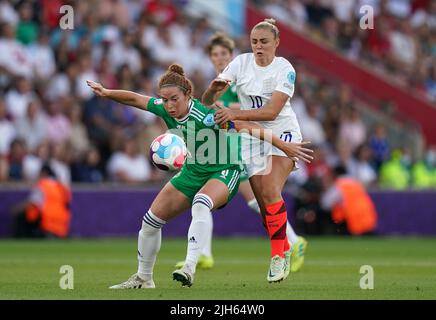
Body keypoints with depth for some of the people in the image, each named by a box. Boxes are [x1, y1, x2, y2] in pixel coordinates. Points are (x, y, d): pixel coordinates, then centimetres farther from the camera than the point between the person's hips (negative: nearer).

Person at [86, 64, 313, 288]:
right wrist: (106, 93, -8)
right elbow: (134, 99, 4)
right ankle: (143, 278, 21)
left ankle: (190, 267, -43)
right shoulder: (164, 109, -13)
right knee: (151, 220, 4)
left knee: (200, 204, -39)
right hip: (193, 171, 7)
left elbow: (248, 128, -31)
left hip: (224, 171, -7)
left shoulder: (205, 117, -32)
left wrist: (285, 147, -33)